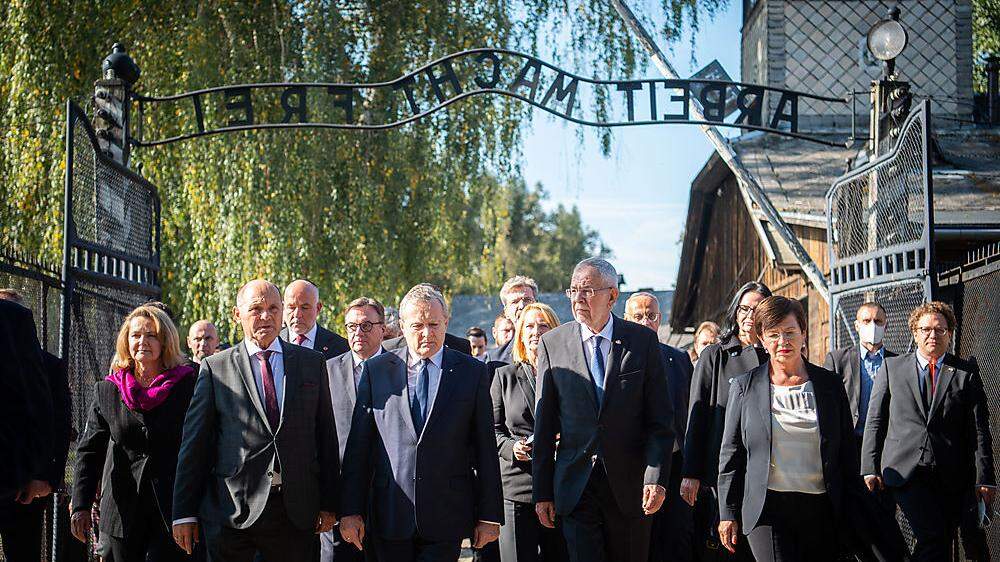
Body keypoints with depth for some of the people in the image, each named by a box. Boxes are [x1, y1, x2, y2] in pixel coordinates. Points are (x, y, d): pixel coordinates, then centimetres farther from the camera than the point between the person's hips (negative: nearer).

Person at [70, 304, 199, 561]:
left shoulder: (188, 385, 0)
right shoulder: (107, 390, 8)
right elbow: (89, 450, 8)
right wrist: (81, 506, 0)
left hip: (172, 509, -3)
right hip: (122, 509, 3)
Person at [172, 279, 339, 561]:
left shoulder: (312, 363, 9)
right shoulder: (215, 368, 4)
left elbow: (326, 435, 9)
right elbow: (195, 442, 1)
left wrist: (329, 504, 5)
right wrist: (184, 514, -2)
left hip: (296, 511, 2)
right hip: (231, 509, -1)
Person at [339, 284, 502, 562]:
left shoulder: (472, 372, 4)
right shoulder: (376, 370, 6)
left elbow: (485, 448, 3)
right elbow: (358, 445, 5)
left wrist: (489, 516, 0)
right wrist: (351, 510, 0)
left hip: (446, 518, -1)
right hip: (389, 516, 1)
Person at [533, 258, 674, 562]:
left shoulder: (642, 340, 0)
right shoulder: (553, 343, 2)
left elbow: (660, 419, -1)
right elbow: (544, 424, 4)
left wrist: (657, 478, -11)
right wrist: (542, 491, 1)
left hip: (630, 484, 0)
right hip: (576, 487, 0)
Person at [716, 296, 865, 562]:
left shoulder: (829, 384, 9)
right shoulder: (744, 387, 6)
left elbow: (847, 453, 10)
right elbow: (730, 455, 7)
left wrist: (853, 514, 6)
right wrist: (728, 514, 3)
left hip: (821, 509, 2)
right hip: (768, 510, -2)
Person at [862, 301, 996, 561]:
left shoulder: (966, 372, 8)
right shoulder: (892, 367, 10)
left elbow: (979, 430, 4)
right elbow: (874, 421, 9)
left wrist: (984, 478, -3)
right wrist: (870, 468, 1)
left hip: (950, 477, 1)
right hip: (905, 470, -1)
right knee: (933, 536, -19)